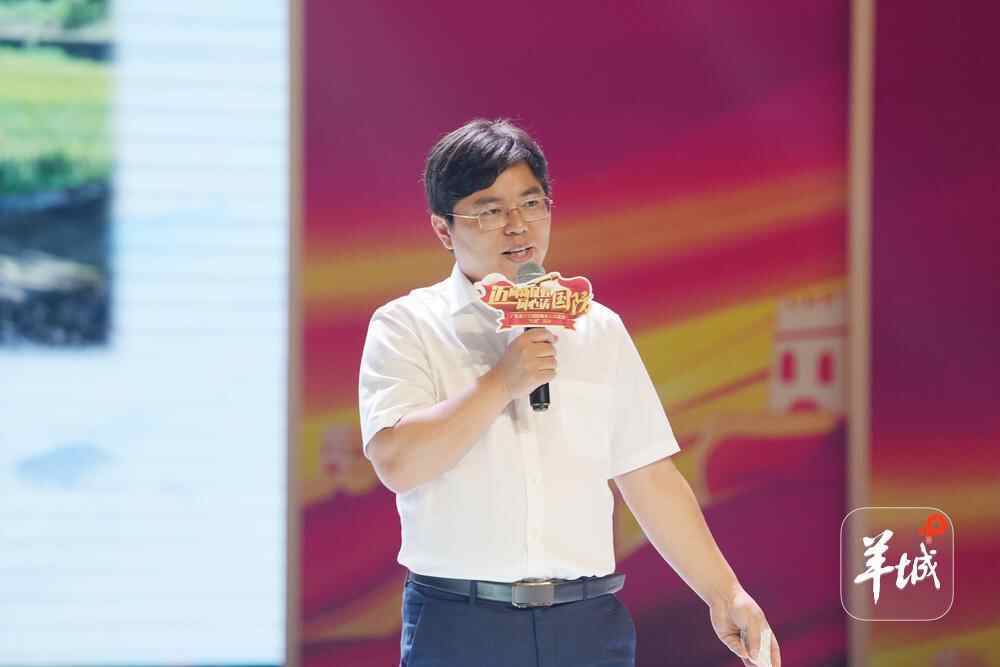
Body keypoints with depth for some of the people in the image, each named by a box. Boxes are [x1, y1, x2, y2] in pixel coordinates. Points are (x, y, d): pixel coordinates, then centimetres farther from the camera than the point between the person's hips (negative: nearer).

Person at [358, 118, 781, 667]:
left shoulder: (599, 330, 14)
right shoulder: (406, 327, 3)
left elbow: (649, 478, 15)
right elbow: (397, 463, -12)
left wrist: (723, 594, 10)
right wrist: (504, 381, -12)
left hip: (589, 622, 3)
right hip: (459, 623, -3)